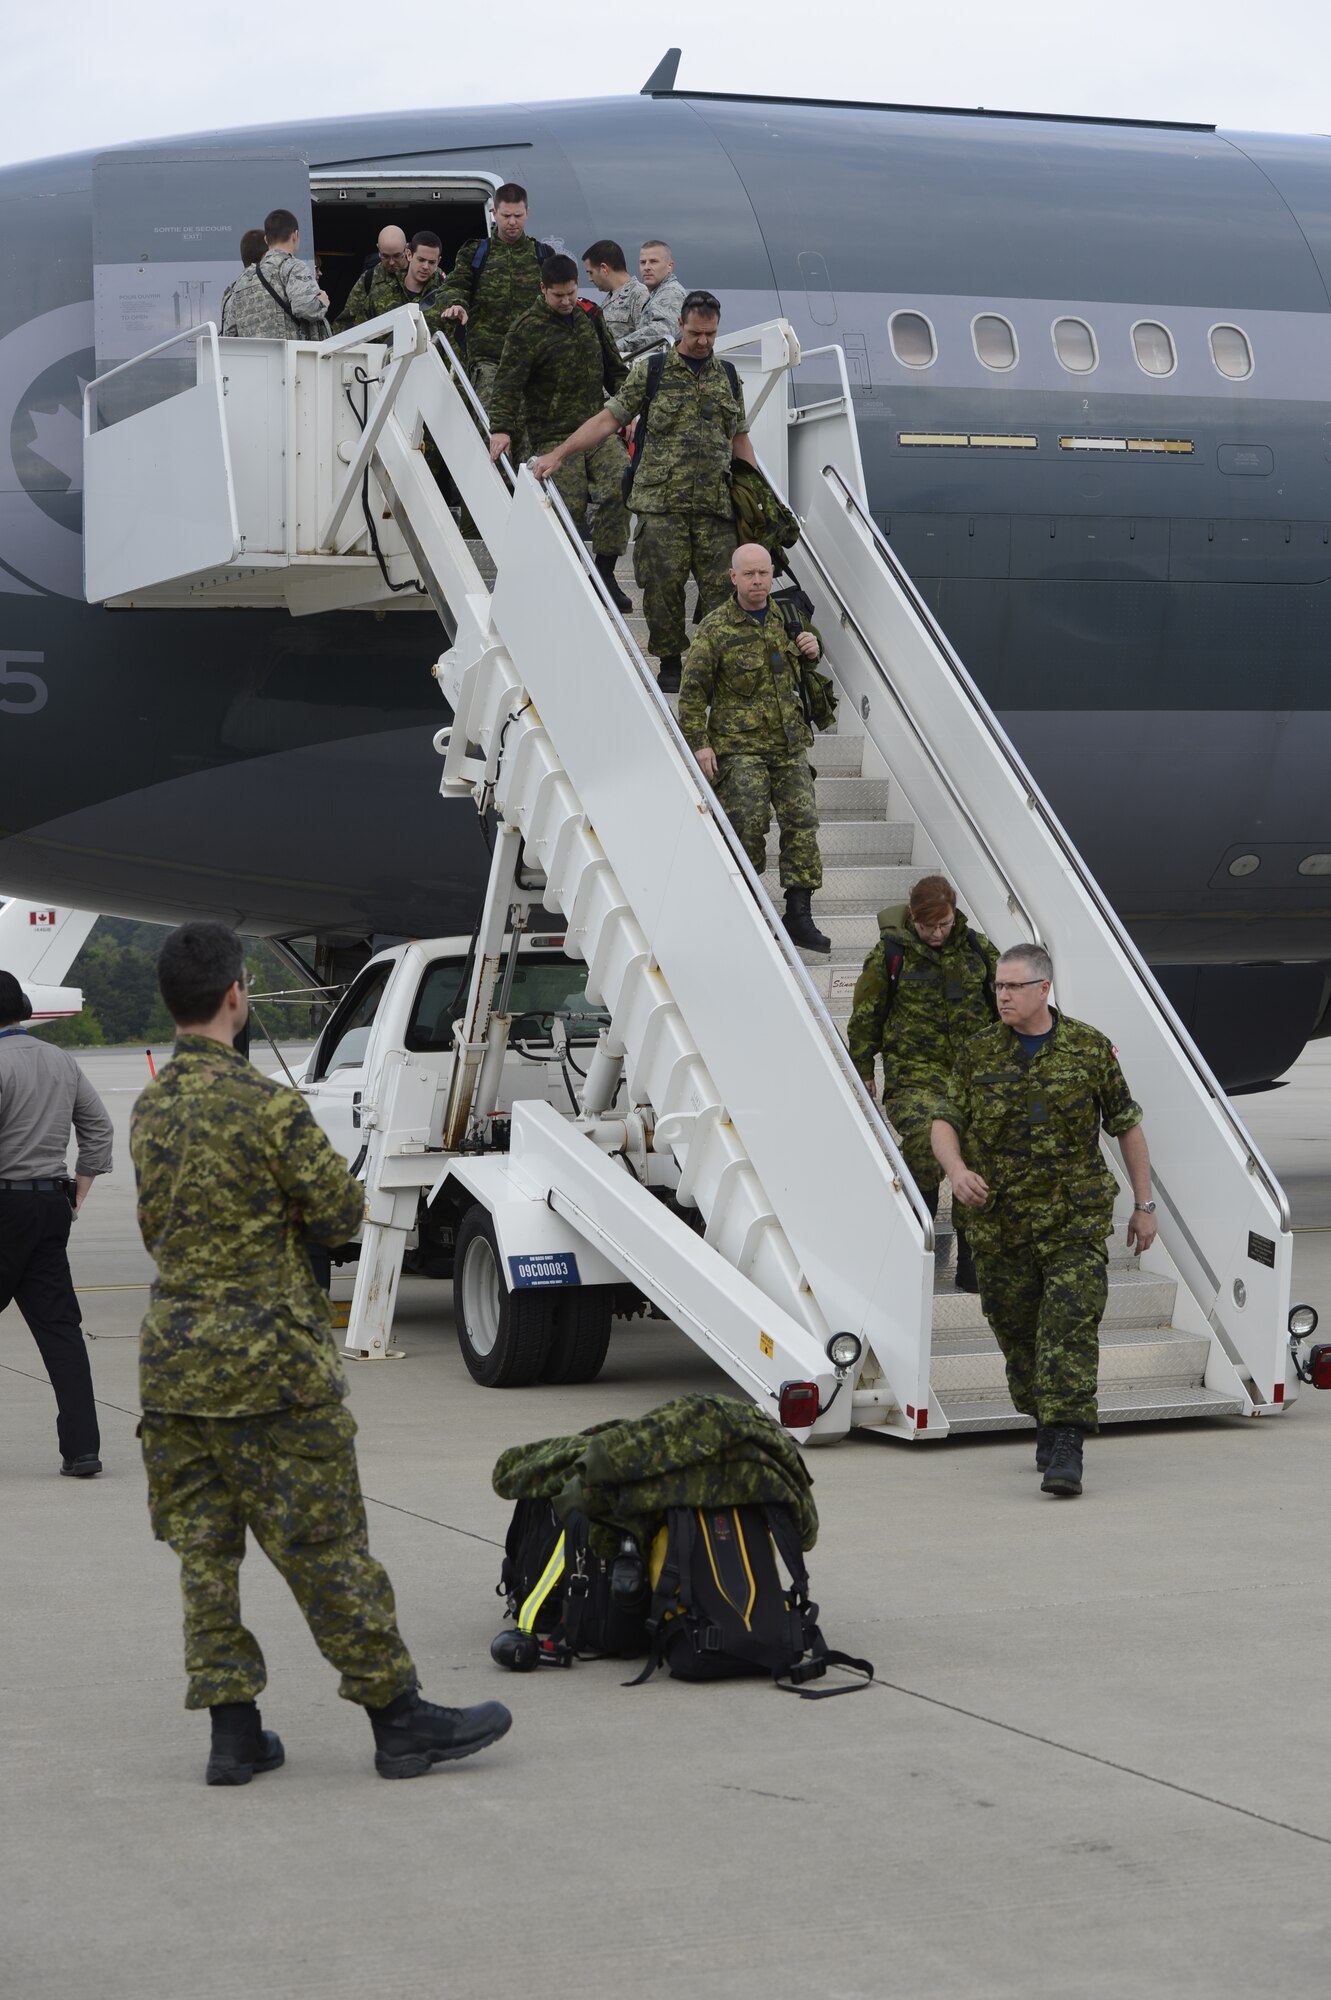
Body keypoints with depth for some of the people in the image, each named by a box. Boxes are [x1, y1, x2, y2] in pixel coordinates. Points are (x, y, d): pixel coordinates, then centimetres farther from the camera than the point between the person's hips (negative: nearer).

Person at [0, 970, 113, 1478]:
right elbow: (98, 1127, 17)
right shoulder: (60, 1061, 11)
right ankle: (81, 1449, 2)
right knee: (59, 1326, 6)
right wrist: (77, 1194, 18)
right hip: (52, 1203, 7)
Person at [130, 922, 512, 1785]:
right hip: (268, 1359, -7)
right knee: (326, 1544, -1)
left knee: (205, 1546, 9)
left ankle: (234, 1728, 12)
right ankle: (399, 1719, 7)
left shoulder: (151, 1110, 9)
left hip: (173, 1363, 7)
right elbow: (341, 1210, -9)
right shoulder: (267, 1104, -16)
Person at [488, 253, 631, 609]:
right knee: (570, 506, -15)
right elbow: (509, 381, -13)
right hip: (554, 436, -4)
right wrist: (501, 427, -24)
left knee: (622, 485, -17)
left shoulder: (590, 317, 14)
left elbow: (615, 371, 24)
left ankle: (604, 570, -8)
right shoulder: (527, 329, -5)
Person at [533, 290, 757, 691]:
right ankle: (669, 662, 10)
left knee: (720, 585, -1)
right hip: (662, 501, -2)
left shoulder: (727, 378, 14)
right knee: (663, 583, -2)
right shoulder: (650, 372, 4)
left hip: (716, 503, 2)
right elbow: (608, 418, 2)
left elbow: (740, 439, 21)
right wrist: (559, 453, -6)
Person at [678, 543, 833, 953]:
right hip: (739, 746, -5)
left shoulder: (785, 618, 11)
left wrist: (812, 649, 8)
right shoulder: (715, 628, -5)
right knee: (749, 823, -9)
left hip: (789, 744, 5)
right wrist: (698, 743, -11)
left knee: (801, 822, -3)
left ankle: (799, 915, 1)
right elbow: (692, 690, -5)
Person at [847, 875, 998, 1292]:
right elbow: (865, 1016, 7)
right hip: (913, 1073, -3)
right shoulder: (891, 953, 0)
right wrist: (863, 1074, 6)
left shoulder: (978, 949, 8)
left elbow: (1005, 1008, 19)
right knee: (923, 1137, -31)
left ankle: (971, 1264, 7)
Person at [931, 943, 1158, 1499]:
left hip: (1076, 1221, -3)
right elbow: (945, 1123, 6)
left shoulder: (1089, 1049, 0)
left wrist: (1144, 1206, 8)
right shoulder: (978, 1053, 4)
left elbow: (1127, 1126, 8)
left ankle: (1065, 1451, -18)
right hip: (999, 1223, 3)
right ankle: (1045, 1422, 32)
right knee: (1017, 1331, 9)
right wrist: (957, 1170, -17)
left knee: (1070, 1328, -14)